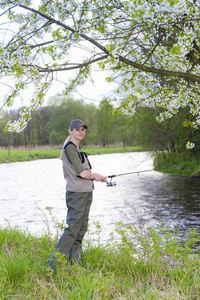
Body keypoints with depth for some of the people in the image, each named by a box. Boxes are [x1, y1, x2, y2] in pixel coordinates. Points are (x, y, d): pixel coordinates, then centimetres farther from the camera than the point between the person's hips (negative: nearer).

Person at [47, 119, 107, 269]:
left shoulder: (77, 149, 17)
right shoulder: (69, 148, -12)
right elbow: (82, 173, -17)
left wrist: (95, 176, 6)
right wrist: (96, 176, 1)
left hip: (86, 193, 10)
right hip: (77, 193, -10)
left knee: (81, 230, 12)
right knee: (72, 229, -10)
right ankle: (52, 266, -4)